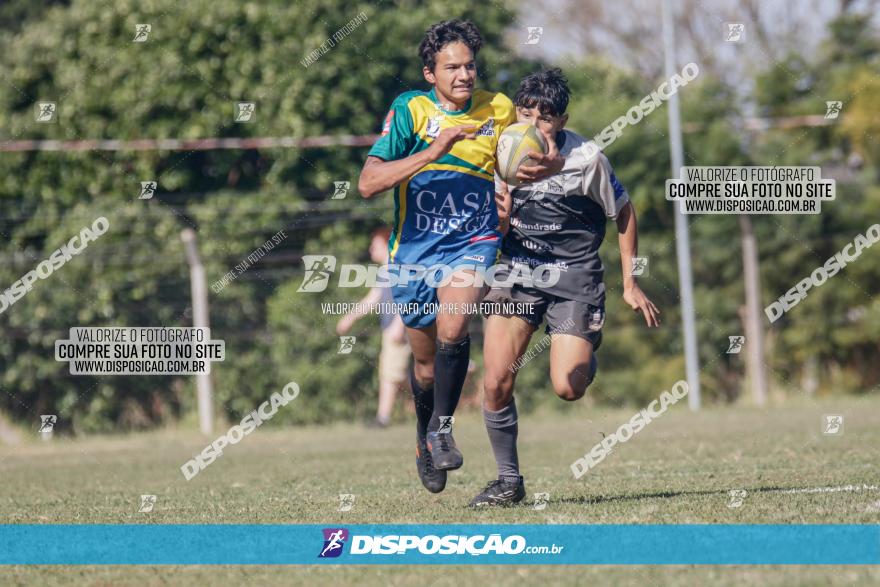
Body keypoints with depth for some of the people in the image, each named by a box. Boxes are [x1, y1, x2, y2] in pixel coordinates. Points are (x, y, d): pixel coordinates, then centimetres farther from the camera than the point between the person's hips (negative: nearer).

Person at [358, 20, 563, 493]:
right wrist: (431, 152, -32)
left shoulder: (499, 110, -3)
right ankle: (424, 435, 42)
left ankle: (442, 426, -7)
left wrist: (548, 165, -10)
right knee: (426, 364, 12)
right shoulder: (409, 110, -11)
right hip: (414, 250, 0)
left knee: (452, 329, -28)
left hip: (473, 242, 0)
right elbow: (368, 183, -21)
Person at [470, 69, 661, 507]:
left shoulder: (586, 159, -13)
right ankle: (508, 480, 3)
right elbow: (495, 236, 4)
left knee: (567, 388, -15)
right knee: (496, 383, -13)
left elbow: (623, 213, 2)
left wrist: (630, 283, 2)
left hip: (575, 276, -3)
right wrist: (501, 219, -21)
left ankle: (589, 355, 22)